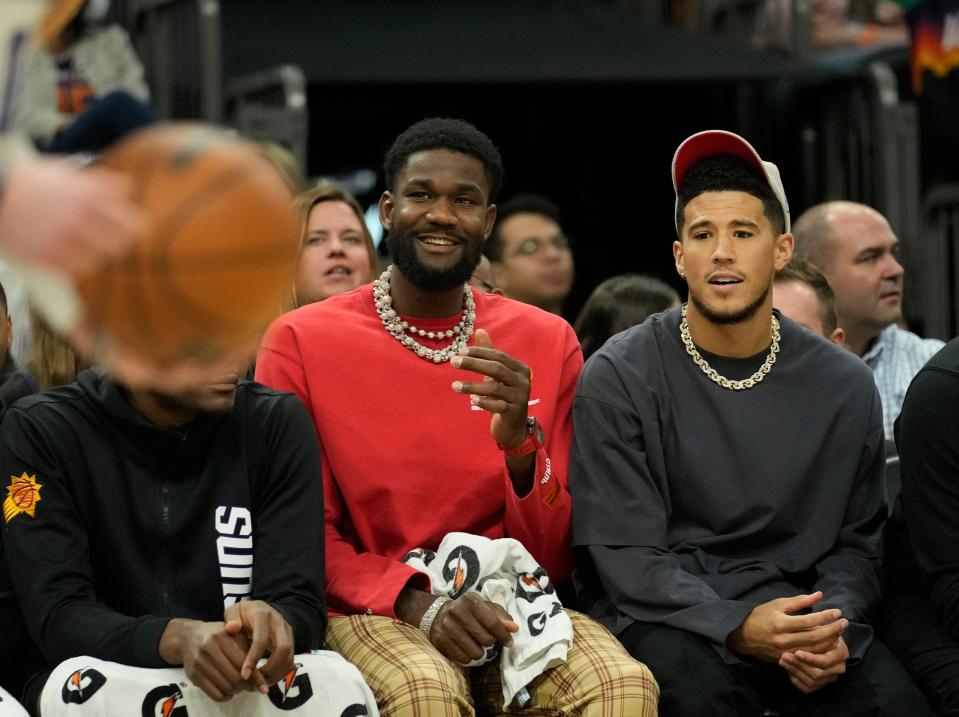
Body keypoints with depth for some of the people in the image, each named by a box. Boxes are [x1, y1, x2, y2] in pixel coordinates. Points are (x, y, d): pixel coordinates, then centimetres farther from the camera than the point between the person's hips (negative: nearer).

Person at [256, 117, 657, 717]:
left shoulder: (547, 343, 5)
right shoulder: (300, 342, 0)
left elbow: (555, 559, 4)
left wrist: (521, 442, -16)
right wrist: (416, 601, -18)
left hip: (513, 609, 2)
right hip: (374, 614, -2)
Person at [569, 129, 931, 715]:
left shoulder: (844, 385, 6)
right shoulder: (620, 377, -4)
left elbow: (856, 540, 12)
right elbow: (624, 553, -8)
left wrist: (833, 623, -10)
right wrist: (737, 625, -23)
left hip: (794, 608, 3)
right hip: (665, 613, -2)